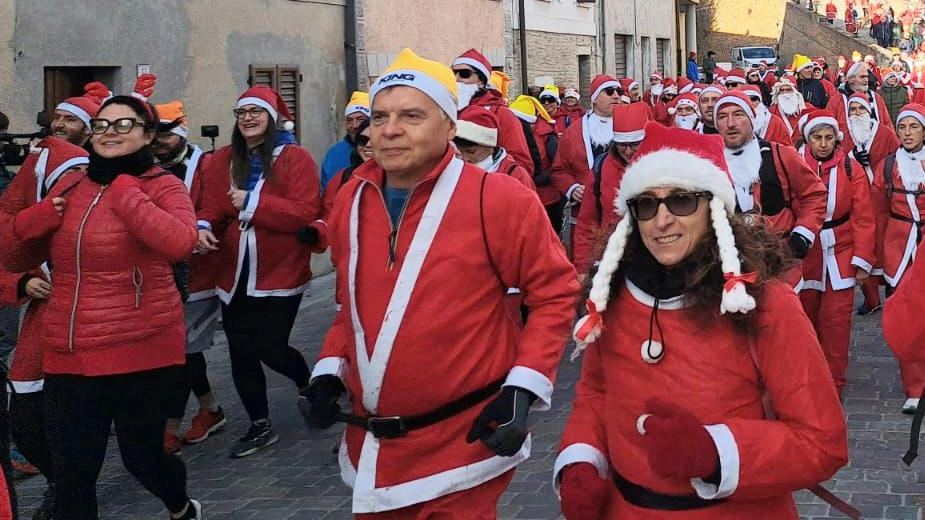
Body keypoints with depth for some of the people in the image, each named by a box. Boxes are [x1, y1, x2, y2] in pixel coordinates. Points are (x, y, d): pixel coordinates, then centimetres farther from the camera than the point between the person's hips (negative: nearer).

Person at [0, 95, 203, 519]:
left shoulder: (163, 187, -6)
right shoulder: (69, 188, 9)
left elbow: (180, 243, -28)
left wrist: (125, 192, -20)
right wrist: (36, 219, -5)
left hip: (143, 354, -4)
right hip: (68, 358, 5)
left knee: (142, 457, 12)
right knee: (71, 477, 7)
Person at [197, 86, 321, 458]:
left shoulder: (296, 158, -8)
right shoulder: (223, 161, 8)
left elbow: (305, 212, -18)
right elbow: (211, 205, 5)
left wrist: (252, 202, -19)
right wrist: (203, 225, -18)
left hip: (279, 275, -5)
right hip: (234, 277, 5)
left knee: (270, 348, -4)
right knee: (241, 353, 9)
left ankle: (308, 385, 31)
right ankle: (260, 427, 25)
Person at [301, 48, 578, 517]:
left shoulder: (498, 200, -14)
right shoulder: (352, 200, 4)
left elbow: (555, 292, -7)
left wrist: (524, 387, -15)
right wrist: (330, 371, 5)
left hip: (461, 449, -6)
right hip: (371, 450, 6)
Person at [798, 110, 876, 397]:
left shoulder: (851, 168, -3)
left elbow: (863, 217, -4)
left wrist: (863, 258, -7)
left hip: (840, 253, -1)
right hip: (803, 253, 1)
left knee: (836, 318, -4)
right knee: (804, 315, 9)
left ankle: (834, 383, 8)